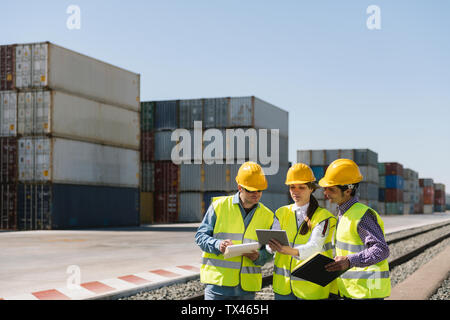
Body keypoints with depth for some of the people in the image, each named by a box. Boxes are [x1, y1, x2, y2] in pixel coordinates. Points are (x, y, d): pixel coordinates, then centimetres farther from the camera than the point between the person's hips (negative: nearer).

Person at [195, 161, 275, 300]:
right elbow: (200, 236, 2)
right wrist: (217, 245, -19)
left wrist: (258, 256, -12)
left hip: (247, 285, 3)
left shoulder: (267, 215, 9)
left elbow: (268, 251, 11)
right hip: (218, 280, -3)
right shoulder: (219, 205, 0)